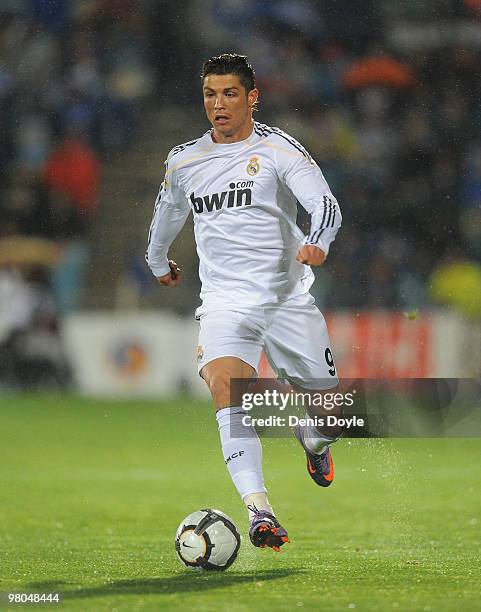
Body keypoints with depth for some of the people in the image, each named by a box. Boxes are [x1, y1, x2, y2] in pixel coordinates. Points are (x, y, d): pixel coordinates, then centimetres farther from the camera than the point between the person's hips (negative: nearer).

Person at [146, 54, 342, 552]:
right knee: (225, 387, -27)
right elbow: (167, 212, 31)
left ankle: (313, 440, 42)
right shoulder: (184, 161, 10)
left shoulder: (279, 149, -3)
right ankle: (259, 511, -36)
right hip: (224, 301, 1)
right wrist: (157, 261, 45)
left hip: (287, 298, -1)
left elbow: (326, 204, -15)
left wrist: (317, 242, -36)